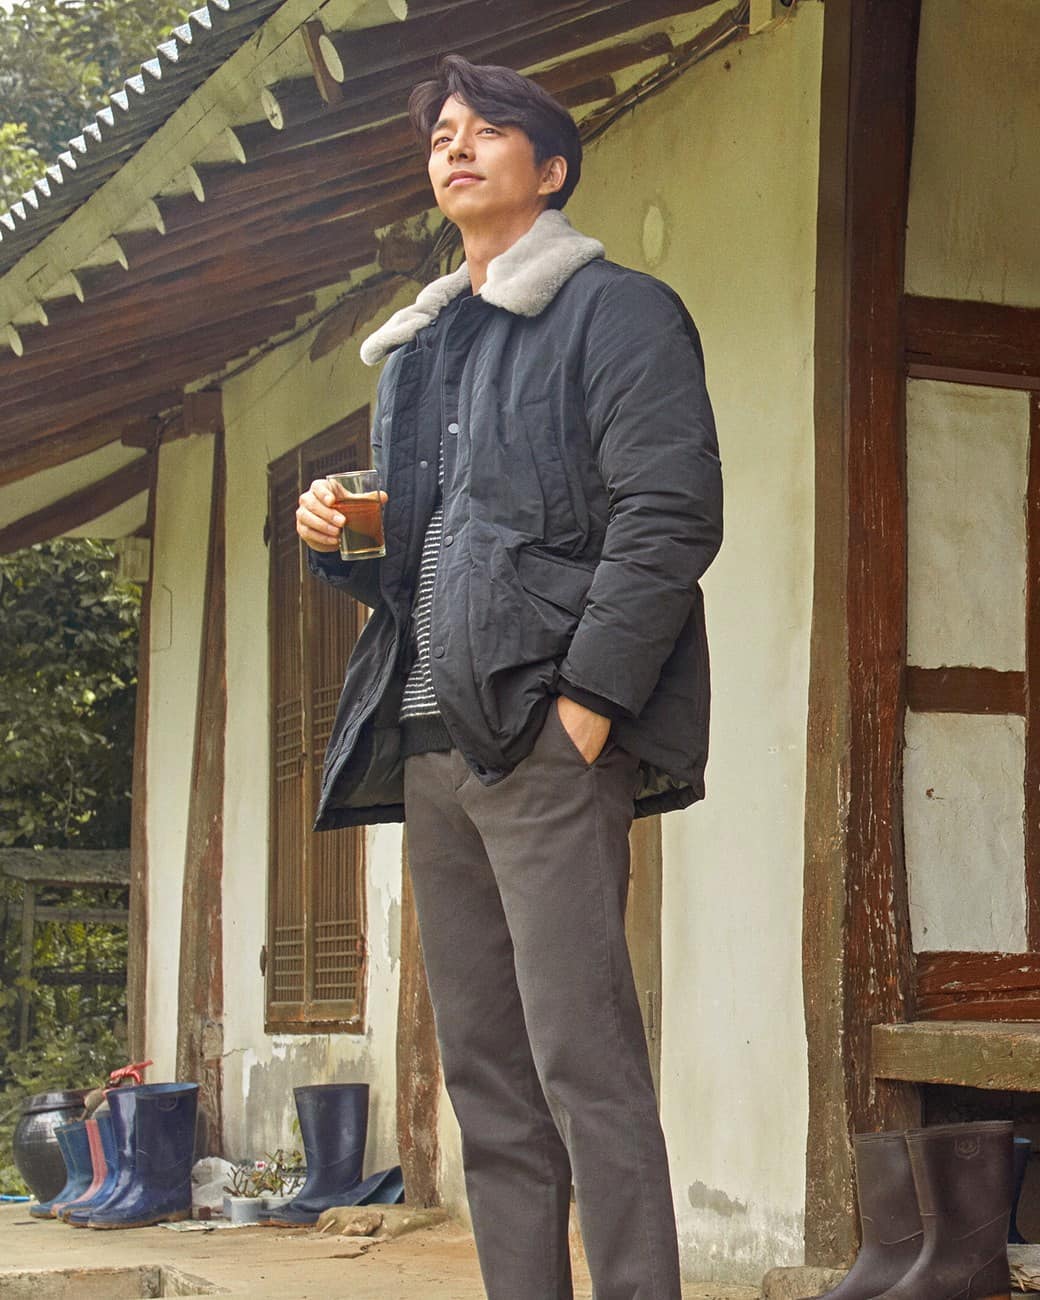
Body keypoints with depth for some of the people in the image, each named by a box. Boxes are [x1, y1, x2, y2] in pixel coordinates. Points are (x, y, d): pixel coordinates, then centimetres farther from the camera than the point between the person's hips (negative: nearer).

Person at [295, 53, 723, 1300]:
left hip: (547, 731, -7)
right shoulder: (415, 351, 25)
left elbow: (669, 516, -10)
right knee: (485, 1075, 5)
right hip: (431, 740, 8)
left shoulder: (617, 312, 2)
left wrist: (587, 698, -17)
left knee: (582, 1063, -12)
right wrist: (337, 534, 8)